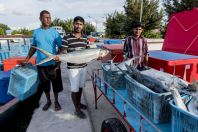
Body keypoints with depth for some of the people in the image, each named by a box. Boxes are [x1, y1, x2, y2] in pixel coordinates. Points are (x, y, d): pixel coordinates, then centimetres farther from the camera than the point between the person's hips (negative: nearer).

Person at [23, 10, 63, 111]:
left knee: (55, 83, 8)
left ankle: (56, 101, 29)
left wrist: (59, 62, -11)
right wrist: (26, 60, 8)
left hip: (53, 63, -2)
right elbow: (33, 47, 12)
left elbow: (60, 48, -4)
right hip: (41, 64, 3)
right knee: (44, 84, 15)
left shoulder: (54, 32, -5)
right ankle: (48, 101, 35)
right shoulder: (36, 32, 3)